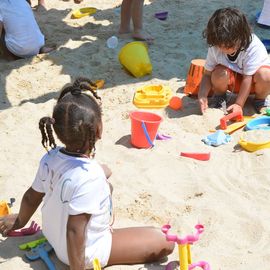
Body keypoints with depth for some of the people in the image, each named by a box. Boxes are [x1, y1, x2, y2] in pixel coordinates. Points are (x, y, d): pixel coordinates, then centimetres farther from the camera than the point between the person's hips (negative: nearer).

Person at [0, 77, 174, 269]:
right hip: (86, 252, -8)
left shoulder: (50, 157, -14)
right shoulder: (88, 177, -37)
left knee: (104, 172, 25)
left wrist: (20, 221, 20)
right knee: (164, 242, -6)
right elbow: (75, 231, -36)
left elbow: (31, 197, 1)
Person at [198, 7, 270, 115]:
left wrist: (239, 105, -28)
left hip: (252, 81, -2)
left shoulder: (253, 46, -32)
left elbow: (247, 78, -28)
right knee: (219, 72, -31)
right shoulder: (215, 48, -22)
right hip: (234, 81, 2)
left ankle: (260, 100, -3)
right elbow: (207, 74, -14)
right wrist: (202, 96, -30)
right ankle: (219, 98, 2)